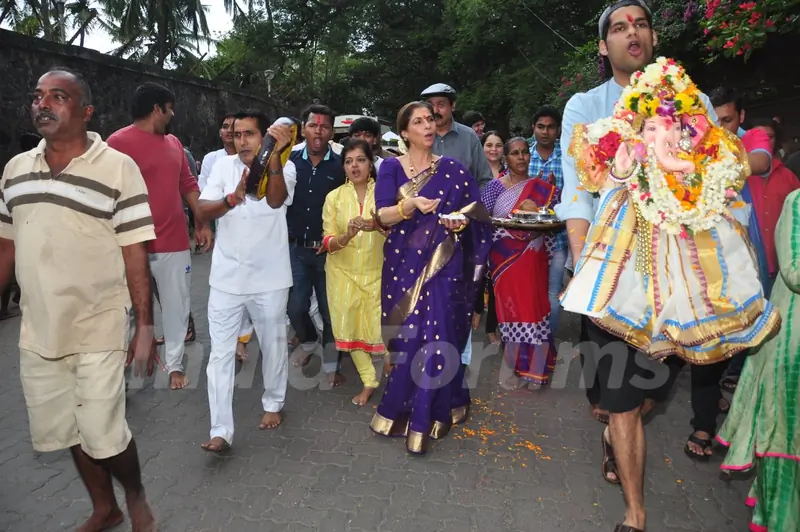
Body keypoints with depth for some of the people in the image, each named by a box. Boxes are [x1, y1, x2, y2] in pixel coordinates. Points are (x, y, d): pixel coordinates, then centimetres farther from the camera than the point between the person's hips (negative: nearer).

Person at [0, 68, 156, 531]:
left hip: (99, 332, -5)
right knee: (70, 432, 16)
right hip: (38, 333, 6)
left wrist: (146, 327, -14)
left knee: (104, 435, 0)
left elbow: (135, 254, -11)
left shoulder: (118, 168, -10)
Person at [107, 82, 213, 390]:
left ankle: (175, 364, 24)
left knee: (176, 306, 11)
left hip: (174, 241, 6)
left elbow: (188, 185, 18)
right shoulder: (119, 142, -8)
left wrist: (203, 224, 12)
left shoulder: (174, 143, 14)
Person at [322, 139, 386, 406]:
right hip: (343, 272, 2)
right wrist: (348, 235, -26)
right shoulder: (334, 197, 0)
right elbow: (327, 242, -5)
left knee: (381, 326, -4)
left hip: (376, 272, -2)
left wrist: (378, 225, -34)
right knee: (350, 327, 6)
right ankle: (369, 381, 26)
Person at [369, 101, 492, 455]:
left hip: (443, 263, 0)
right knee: (408, 339, 3)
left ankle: (422, 421, 9)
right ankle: (416, 411, 26)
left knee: (437, 336, -5)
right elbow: (382, 217, -8)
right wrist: (410, 206, -25)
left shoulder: (453, 170, 5)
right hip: (404, 264, 0)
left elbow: (474, 213, 7)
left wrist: (461, 221, -15)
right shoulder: (391, 167, 3)